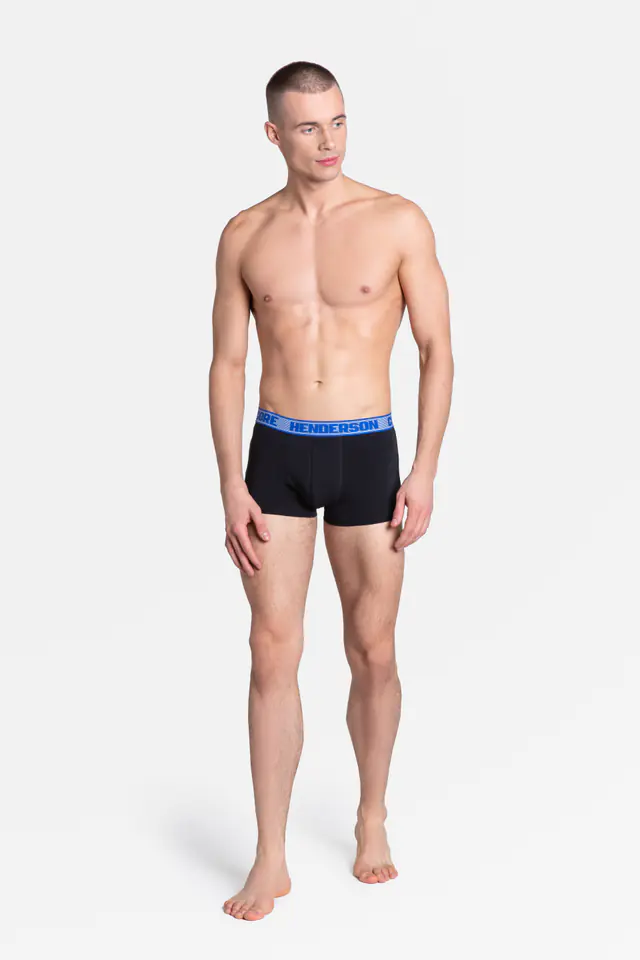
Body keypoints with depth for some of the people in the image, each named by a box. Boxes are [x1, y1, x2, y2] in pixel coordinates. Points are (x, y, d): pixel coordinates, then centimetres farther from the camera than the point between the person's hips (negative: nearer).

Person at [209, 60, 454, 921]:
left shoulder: (399, 222, -3)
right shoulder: (245, 234, 3)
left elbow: (438, 350, -2)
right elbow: (228, 364, 4)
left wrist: (425, 473, -8)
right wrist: (231, 486, -3)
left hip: (367, 454, -1)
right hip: (276, 454, 1)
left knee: (373, 652, 8)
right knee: (273, 655, -1)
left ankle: (372, 820, 31)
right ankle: (271, 859, 9)